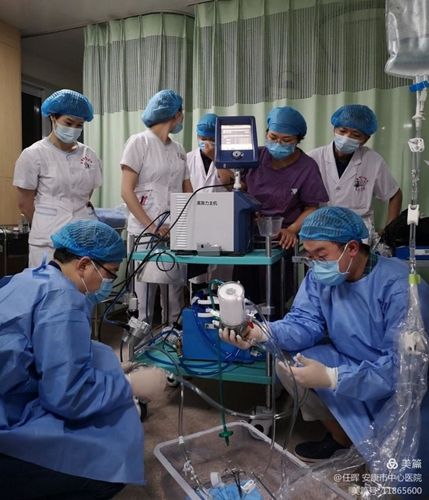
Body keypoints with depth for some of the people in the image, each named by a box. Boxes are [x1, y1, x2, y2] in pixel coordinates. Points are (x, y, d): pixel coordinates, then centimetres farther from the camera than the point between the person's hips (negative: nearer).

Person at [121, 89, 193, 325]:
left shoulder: (178, 149, 16)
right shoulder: (139, 142, -3)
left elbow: (188, 192, 16)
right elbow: (126, 191, -9)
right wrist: (150, 225, -17)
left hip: (176, 231, 6)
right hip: (146, 231, -6)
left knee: (175, 293, 10)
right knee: (145, 292, 0)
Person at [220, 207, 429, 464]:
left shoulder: (399, 287, -29)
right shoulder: (320, 276, -9)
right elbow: (306, 322, -11)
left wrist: (331, 378, -39)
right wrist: (263, 333, -32)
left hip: (403, 385, -6)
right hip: (351, 364, 6)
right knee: (286, 360, -12)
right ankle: (342, 435, 9)